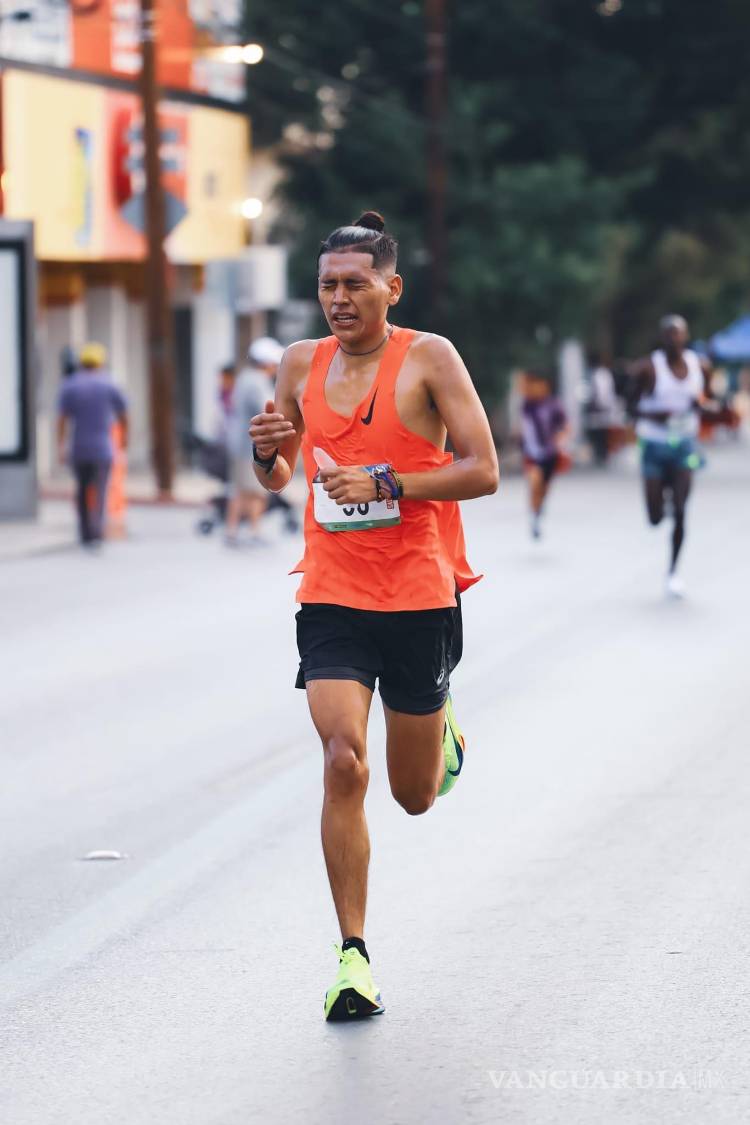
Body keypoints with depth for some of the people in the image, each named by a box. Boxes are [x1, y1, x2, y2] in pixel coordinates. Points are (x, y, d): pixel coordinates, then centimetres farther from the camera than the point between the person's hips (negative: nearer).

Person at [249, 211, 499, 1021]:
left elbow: (482, 470, -9)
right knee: (342, 763, -17)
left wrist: (387, 483, -20)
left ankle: (442, 735, 47)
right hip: (331, 597, 2)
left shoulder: (429, 358, -5)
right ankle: (354, 958, -10)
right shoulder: (302, 365, 6)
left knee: (415, 795, 9)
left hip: (420, 597, -2)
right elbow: (278, 478, 18)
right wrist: (268, 454, -5)